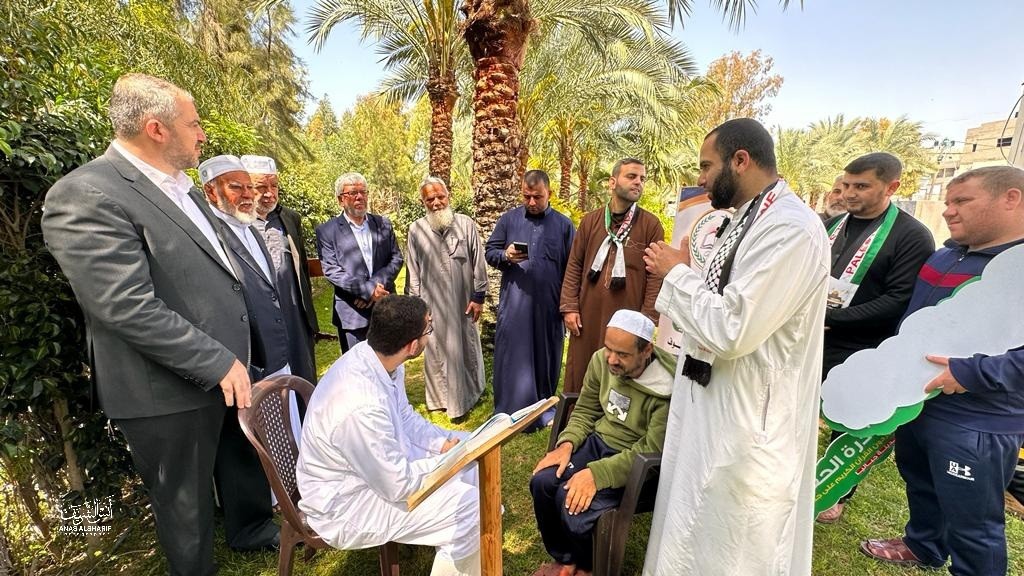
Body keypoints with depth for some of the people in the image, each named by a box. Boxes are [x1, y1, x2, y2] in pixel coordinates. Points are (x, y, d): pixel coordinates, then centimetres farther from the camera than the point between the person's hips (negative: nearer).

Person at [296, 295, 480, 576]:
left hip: (384, 461, 8)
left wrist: (444, 443, -7)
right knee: (472, 511, -15)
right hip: (347, 503, -8)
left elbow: (405, 418, 4)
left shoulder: (375, 356, -12)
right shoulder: (361, 406, -38)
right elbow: (398, 486, -26)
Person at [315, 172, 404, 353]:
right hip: (352, 312, -3)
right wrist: (368, 290, -18)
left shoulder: (383, 224, 8)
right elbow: (331, 270, -9)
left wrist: (376, 284, -13)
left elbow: (396, 258, 4)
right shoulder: (327, 230, -2)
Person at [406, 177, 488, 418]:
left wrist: (478, 296, -3)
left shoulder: (466, 224, -3)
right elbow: (412, 270, 4)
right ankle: (441, 396, 31)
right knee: (436, 351, 11)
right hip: (431, 303, 1)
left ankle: (470, 392, 36)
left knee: (466, 347, 14)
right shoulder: (416, 230, -2)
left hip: (463, 301, 0)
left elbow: (478, 262, -1)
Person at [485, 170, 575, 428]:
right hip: (513, 303, 0)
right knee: (510, 357, 4)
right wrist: (505, 256, -14)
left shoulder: (563, 224, 4)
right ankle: (507, 412, 18)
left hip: (549, 305, 0)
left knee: (546, 357, 11)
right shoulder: (508, 219, 6)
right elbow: (490, 252, 8)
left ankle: (544, 409, 29)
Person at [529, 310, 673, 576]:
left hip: (637, 463, -5)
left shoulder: (667, 388, -25)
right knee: (542, 482, -16)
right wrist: (567, 443, -13)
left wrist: (596, 473, -29)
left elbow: (652, 450, -23)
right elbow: (585, 411, 5)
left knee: (575, 508, -24)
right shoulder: (601, 360, -8)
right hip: (598, 442, 6)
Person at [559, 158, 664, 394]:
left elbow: (656, 276, -3)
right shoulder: (590, 220, 8)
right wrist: (569, 307, 0)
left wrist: (648, 319, -7)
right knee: (581, 377, 11)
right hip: (588, 316, 2)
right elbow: (574, 266, 7)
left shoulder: (651, 224, 1)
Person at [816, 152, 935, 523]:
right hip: (810, 342, 5)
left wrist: (831, 317, -22)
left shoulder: (912, 236, -11)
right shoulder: (832, 225, 6)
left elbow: (899, 302, -18)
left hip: (856, 353, -5)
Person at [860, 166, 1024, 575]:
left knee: (970, 523, 8)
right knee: (919, 483, 27)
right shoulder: (943, 257, 7)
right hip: (915, 401, 8)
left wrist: (974, 373, -30)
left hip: (975, 425, -8)